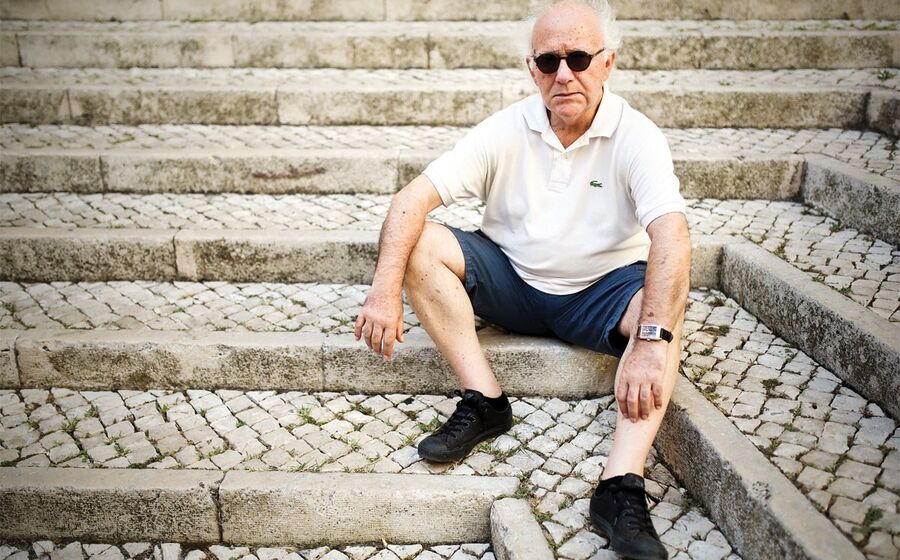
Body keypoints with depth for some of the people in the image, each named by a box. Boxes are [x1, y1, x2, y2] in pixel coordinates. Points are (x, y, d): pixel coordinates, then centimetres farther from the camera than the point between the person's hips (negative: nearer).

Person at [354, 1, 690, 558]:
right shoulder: (507, 129, -9)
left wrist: (652, 341, -45)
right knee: (419, 244, -19)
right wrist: (386, 291, -30)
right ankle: (485, 401, -20)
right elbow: (414, 197, -16)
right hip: (510, 279, 2)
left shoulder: (637, 136, -15)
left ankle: (622, 489, -36)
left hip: (600, 291, -1)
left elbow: (671, 236, -30)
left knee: (665, 309, -32)